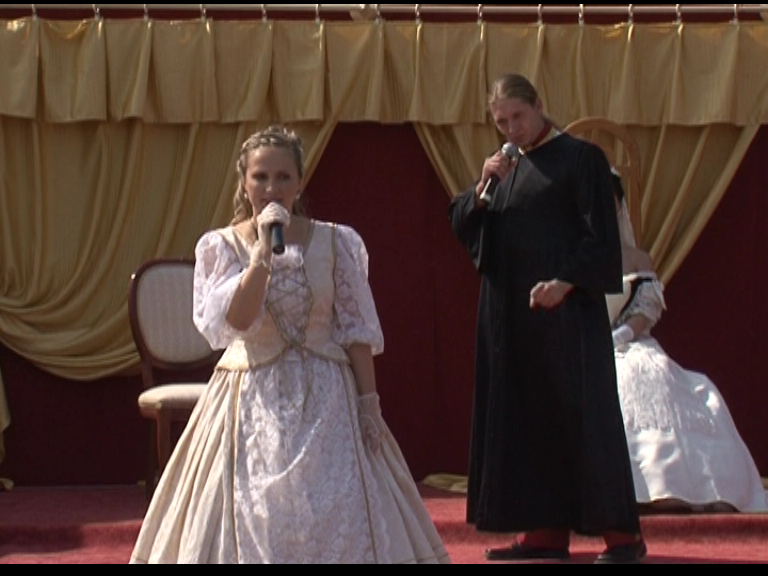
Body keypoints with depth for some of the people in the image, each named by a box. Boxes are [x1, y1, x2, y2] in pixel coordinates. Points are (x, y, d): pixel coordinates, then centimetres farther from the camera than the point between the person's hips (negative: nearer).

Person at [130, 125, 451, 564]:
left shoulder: (335, 242, 2)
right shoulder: (219, 247, 0)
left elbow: (357, 330, 2)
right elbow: (234, 321, -15)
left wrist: (369, 402, -3)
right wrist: (264, 249, -20)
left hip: (326, 400, 0)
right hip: (252, 404, 0)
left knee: (335, 521, -6)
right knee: (252, 524, -4)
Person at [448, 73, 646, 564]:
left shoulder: (581, 158, -4)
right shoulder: (506, 167, 15)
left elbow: (602, 236, -9)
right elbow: (463, 226, 10)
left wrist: (565, 283, -20)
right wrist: (483, 187, -6)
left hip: (567, 310, -7)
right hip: (512, 316, 7)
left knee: (584, 414, -7)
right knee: (527, 419, 5)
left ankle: (622, 532, -4)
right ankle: (545, 530, 9)